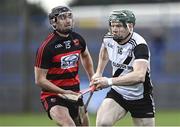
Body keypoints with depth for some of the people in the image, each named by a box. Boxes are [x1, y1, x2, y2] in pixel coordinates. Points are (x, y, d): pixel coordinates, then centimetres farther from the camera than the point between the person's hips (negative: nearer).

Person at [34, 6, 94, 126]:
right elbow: (40, 80, -14)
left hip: (74, 93, 7)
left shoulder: (77, 39, 3)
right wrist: (63, 92, -22)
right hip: (53, 95, -7)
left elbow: (85, 56, 28)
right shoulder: (47, 47, -16)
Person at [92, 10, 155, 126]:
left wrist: (110, 81, -46)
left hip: (141, 98, -4)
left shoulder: (139, 45, -26)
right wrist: (98, 73, 16)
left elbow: (139, 76, -43)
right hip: (117, 93, 4)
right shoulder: (109, 39, -5)